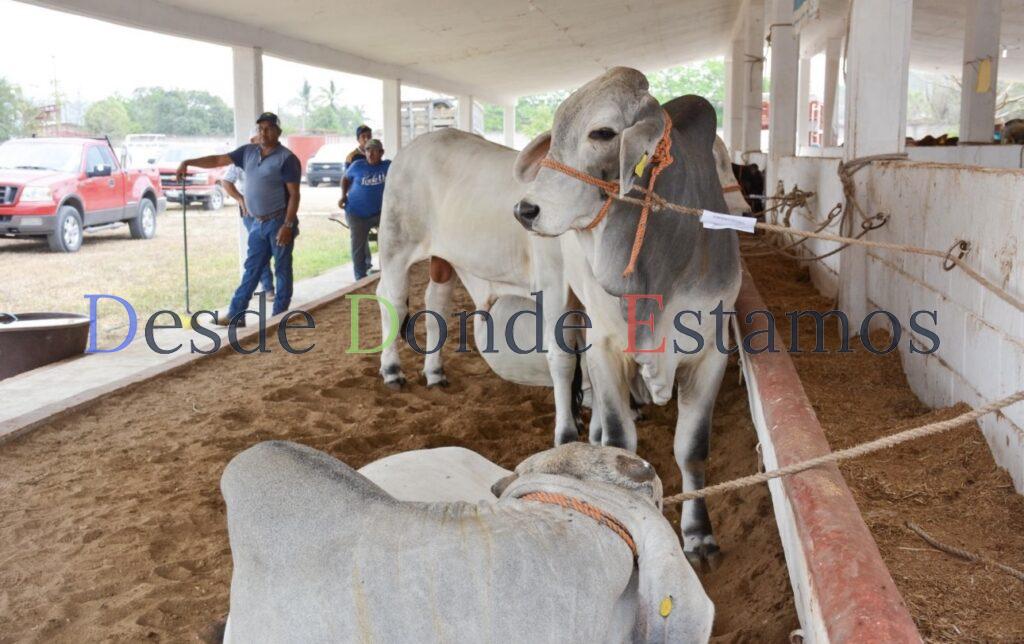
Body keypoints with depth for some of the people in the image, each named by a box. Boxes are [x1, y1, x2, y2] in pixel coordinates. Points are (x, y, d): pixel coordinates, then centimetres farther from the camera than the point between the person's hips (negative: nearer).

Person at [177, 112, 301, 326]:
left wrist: (288, 225, -21)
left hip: (279, 222, -7)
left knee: (283, 270, 2)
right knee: (251, 270, 10)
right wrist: (188, 162, 3)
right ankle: (236, 315, 13)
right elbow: (218, 160, 13)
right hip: (258, 222, 7)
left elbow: (294, 194, -15)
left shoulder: (287, 158, -11)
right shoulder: (248, 151, 9)